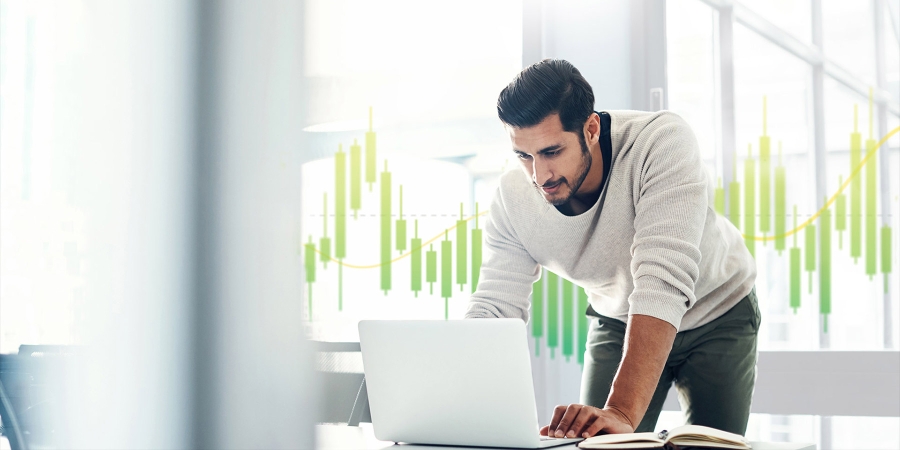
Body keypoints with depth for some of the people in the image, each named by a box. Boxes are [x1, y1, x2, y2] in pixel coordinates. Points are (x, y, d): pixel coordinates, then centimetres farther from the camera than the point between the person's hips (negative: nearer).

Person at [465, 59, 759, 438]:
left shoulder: (662, 142, -37)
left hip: (717, 312, -2)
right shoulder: (513, 197, -23)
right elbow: (494, 307, -23)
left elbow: (663, 283, -45)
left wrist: (623, 412, -55)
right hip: (617, 320, 3)